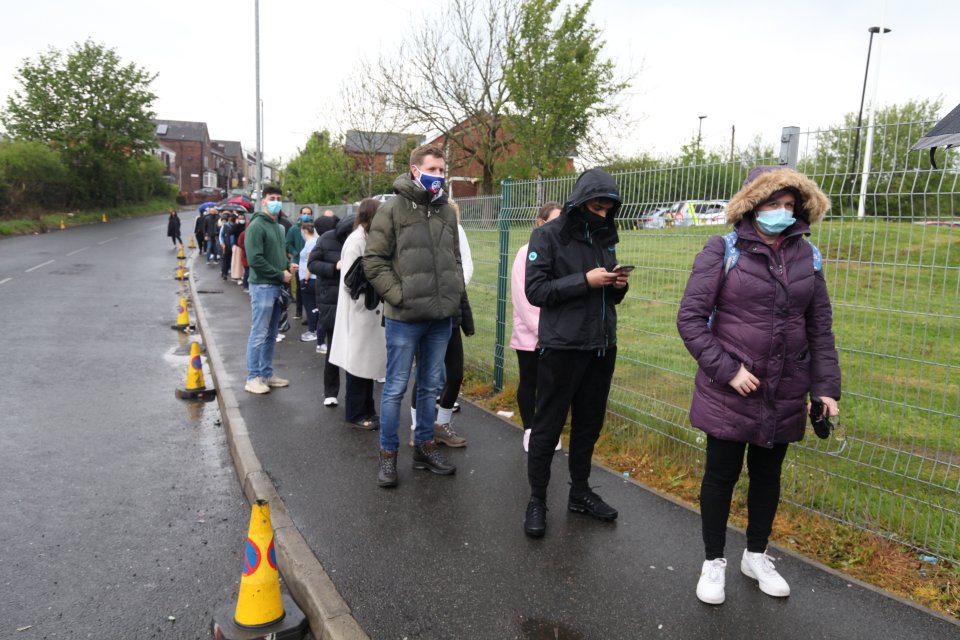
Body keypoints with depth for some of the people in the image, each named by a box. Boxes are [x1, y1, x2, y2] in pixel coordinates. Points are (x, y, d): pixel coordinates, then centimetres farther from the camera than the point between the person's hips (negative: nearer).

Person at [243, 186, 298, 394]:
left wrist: (288, 266, 5)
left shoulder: (279, 227, 16)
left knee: (271, 334, 14)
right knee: (259, 334, -2)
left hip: (277, 286, 8)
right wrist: (280, 274, -15)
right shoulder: (256, 226, -11)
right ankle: (253, 377, 7)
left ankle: (267, 374, 23)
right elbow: (255, 259, -19)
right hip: (263, 286, -8)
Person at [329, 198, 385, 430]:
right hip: (358, 313, -9)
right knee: (358, 364, 1)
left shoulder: (366, 239, 12)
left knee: (367, 362, 14)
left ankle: (366, 411, 25)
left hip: (368, 312, 9)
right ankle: (355, 414, 14)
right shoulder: (356, 241, -14)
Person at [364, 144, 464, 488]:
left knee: (431, 386, 15)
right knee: (396, 387, 4)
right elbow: (373, 260, -8)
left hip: (441, 318, 5)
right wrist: (399, 296, -14)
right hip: (404, 317, -5)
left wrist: (454, 294, 7)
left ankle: (425, 446, 30)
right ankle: (388, 454, 19)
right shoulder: (393, 209, -6)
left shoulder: (447, 211, 10)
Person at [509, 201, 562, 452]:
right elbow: (521, 296, -8)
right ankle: (529, 431, 24)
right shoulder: (527, 253, -6)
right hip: (529, 334, -2)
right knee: (529, 383, 10)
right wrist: (540, 330, -12)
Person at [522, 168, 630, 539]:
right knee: (547, 427, 4)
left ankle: (580, 492, 30)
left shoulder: (606, 237, 12)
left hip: (602, 348, 6)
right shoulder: (548, 235, -6)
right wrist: (585, 280, -20)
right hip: (561, 348, -5)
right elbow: (535, 290, -13)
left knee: (589, 425, 14)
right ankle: (537, 499, 18)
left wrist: (618, 285, -5)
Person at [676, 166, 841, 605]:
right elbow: (690, 318, -11)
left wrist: (826, 386, 3)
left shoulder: (806, 256, 4)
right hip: (729, 392, -4)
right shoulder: (723, 251, -9)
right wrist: (727, 370, -16)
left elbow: (820, 328, 9)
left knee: (767, 476, 18)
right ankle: (714, 561, 29)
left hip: (784, 395, 4)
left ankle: (756, 556, 40)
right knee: (721, 475, 8)